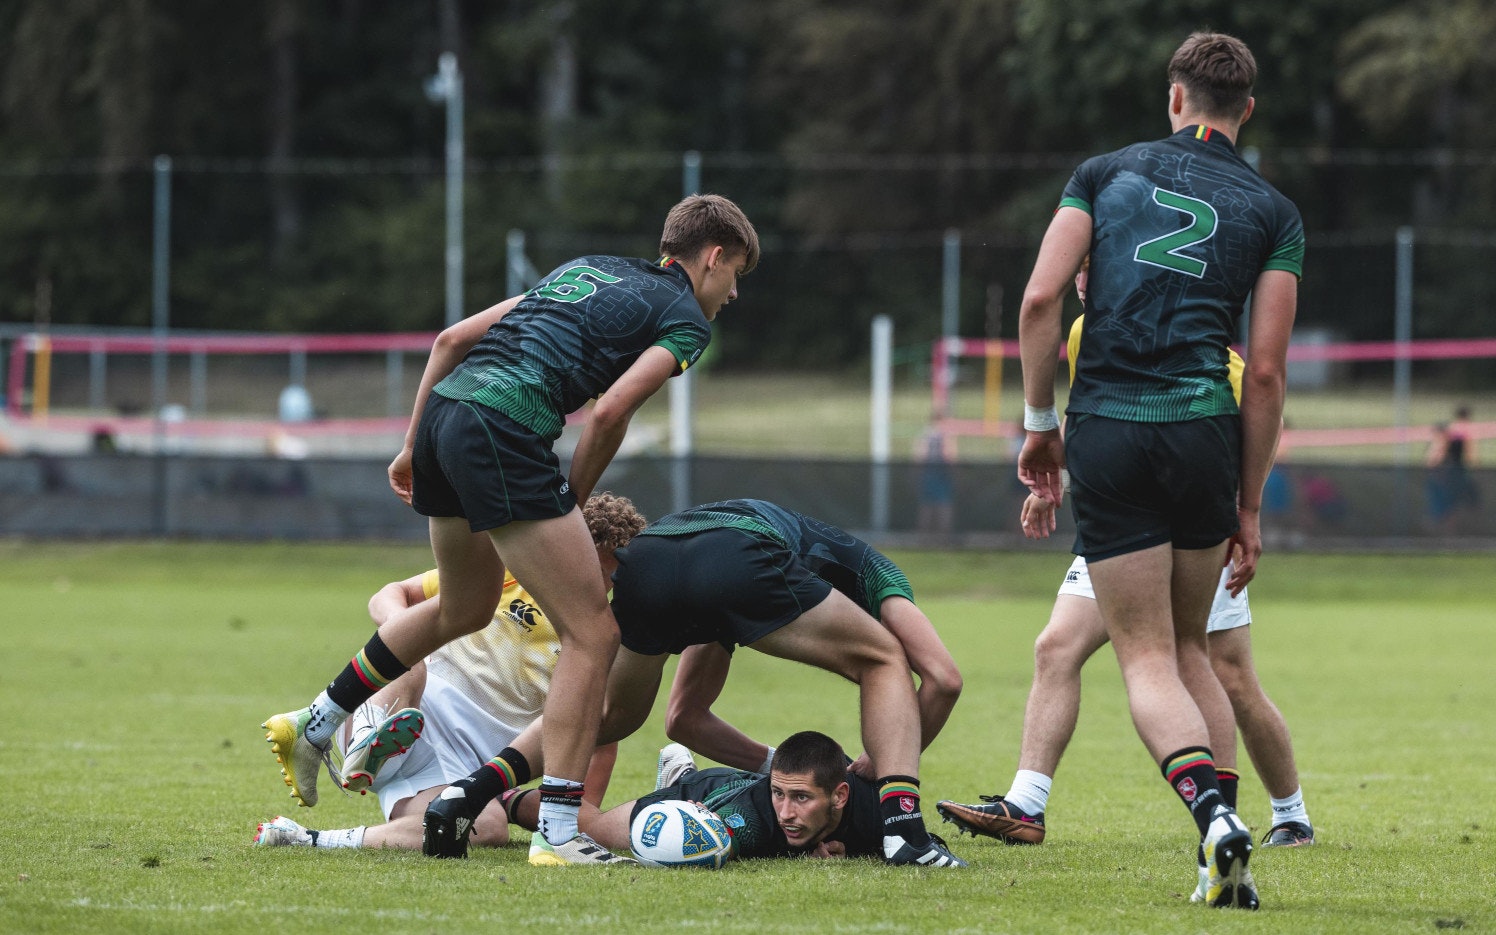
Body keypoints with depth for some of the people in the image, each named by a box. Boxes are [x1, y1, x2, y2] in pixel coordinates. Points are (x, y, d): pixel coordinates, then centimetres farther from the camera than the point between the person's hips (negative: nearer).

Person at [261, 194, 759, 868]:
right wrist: (577, 497, 6)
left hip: (444, 410, 9)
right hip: (505, 429, -9)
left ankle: (313, 726, 39)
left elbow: (454, 338, 23)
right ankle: (559, 830, -8)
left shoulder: (587, 271, 27)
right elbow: (610, 412, -9)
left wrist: (413, 447, 27)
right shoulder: (686, 317, 5)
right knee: (591, 633, -3)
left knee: (466, 608, 31)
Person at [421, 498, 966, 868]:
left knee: (612, 713, 33)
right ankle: (903, 828, -5)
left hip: (639, 562, 5)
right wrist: (890, 766, 28)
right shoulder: (869, 568, 35)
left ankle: (471, 793, 14)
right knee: (883, 662, 15)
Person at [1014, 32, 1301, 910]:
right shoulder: (1271, 210, 8)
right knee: (1189, 646, 18)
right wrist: (1250, 506, 9)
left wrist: (1040, 424, 8)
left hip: (1105, 434, -1)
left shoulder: (1106, 173, 10)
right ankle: (1227, 865, 9)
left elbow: (1042, 298, -1)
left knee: (1147, 657, 2)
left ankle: (1214, 813, -24)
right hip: (1203, 432, 1)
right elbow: (1267, 371, 3)